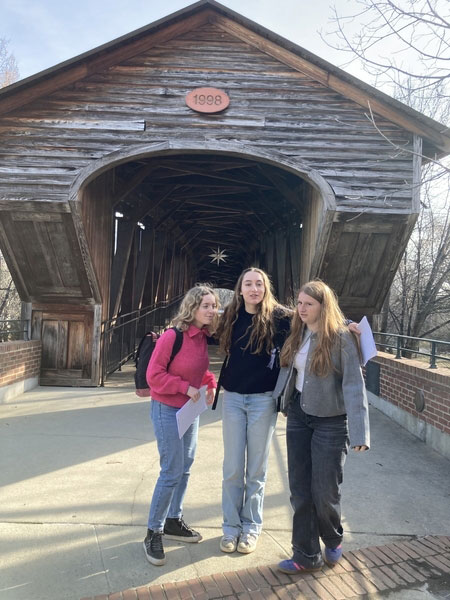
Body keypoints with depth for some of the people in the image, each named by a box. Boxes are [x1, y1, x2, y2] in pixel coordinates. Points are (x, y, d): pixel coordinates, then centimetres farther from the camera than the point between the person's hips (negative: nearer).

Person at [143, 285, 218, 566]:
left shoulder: (204, 337, 1)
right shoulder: (172, 337, -21)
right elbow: (154, 375, -19)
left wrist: (211, 384, 0)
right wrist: (185, 387, -23)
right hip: (167, 409, -8)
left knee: (185, 468, 16)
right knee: (172, 472, -5)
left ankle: (174, 521, 34)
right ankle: (153, 533, 13)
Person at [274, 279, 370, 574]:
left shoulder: (341, 337, -15)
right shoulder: (297, 334, 5)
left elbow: (354, 385, -20)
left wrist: (358, 432, -26)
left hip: (330, 421, -6)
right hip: (298, 416, 6)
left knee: (324, 491, 5)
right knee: (300, 490, 9)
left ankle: (334, 540, 36)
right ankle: (307, 555, 24)